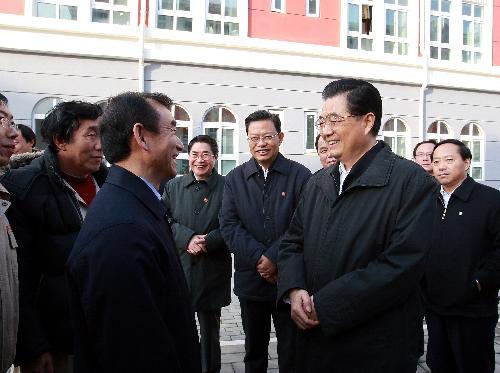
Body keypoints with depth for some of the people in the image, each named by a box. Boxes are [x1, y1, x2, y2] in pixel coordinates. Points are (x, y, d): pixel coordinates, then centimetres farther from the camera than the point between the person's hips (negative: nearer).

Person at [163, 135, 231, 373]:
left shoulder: (226, 187, -3)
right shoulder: (174, 186, 6)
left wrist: (207, 241, -18)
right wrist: (188, 238, -15)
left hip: (213, 270, -1)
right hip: (179, 266, 2)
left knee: (210, 328, 12)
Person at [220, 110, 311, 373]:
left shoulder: (301, 176, -4)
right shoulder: (235, 179, 3)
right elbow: (229, 225, -4)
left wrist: (274, 258, -17)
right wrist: (258, 259, -15)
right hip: (251, 279, 3)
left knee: (291, 352, 12)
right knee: (254, 351, 19)